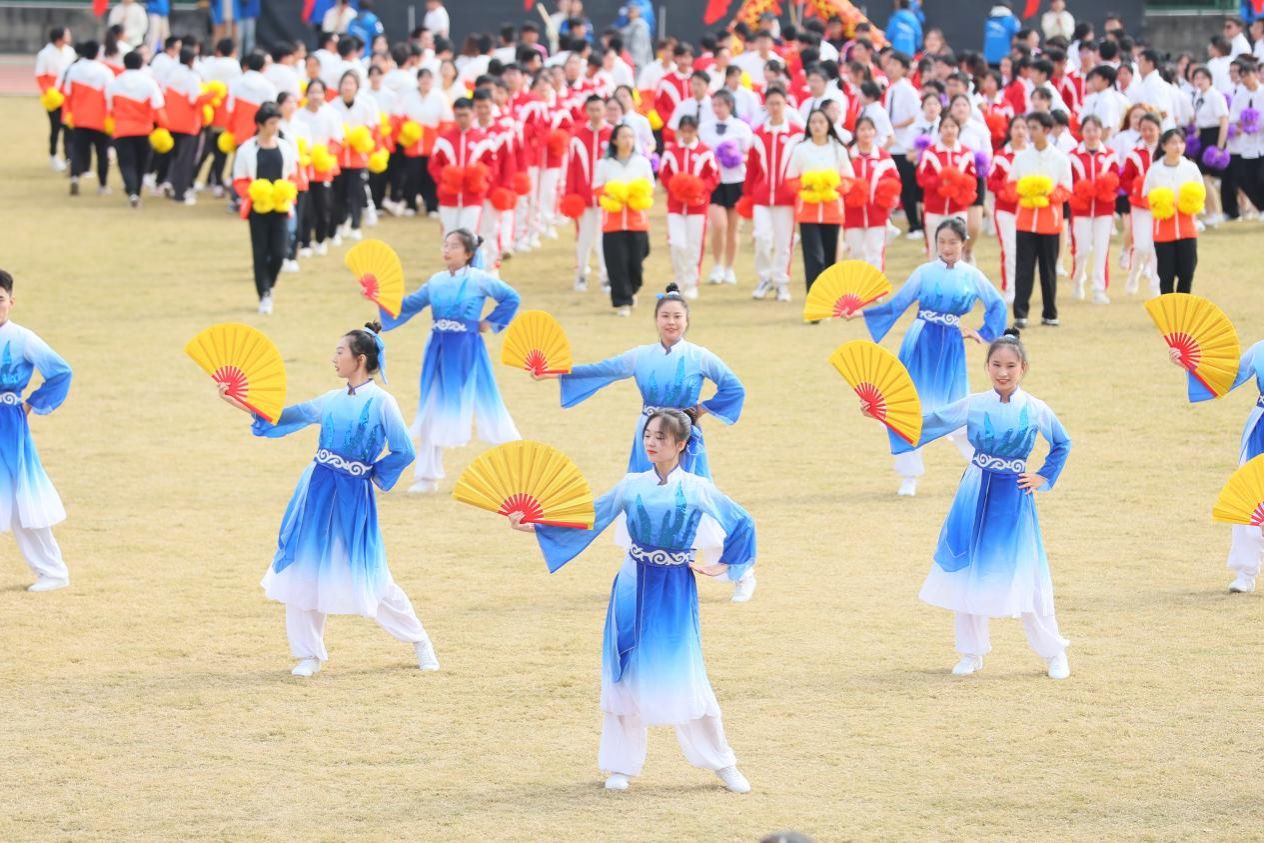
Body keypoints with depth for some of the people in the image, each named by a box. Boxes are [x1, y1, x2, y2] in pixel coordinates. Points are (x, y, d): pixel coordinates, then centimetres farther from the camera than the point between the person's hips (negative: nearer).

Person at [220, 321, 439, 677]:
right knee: (304, 570, 3)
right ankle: (309, 654, 15)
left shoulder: (381, 403, -8)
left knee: (370, 578, -2)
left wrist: (374, 474, -1)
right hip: (318, 491, 6)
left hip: (353, 498, -6)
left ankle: (420, 642, 16)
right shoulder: (334, 400, 9)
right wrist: (238, 402, 7)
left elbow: (403, 452, -7)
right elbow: (286, 416, 13)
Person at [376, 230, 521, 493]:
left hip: (467, 351, -5)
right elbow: (408, 306, 12)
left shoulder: (479, 280, -8)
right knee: (433, 412, 8)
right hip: (440, 351, 5)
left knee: (488, 408, 0)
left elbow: (511, 298, -4)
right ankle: (428, 476, 17)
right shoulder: (436, 281, 6)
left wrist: (490, 323, -5)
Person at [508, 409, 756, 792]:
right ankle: (622, 764, 15)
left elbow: (742, 523, 8)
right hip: (634, 588, 2)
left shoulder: (697, 489, -1)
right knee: (626, 674, 3)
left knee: (685, 677, -2)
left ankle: (722, 763, 12)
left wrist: (721, 564, 3)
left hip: (675, 592, -2)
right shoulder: (632, 486, 4)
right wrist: (533, 526, -2)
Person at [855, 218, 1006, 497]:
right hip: (920, 346, 0)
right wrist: (863, 312, -8)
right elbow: (896, 305, 1)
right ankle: (909, 476, 10)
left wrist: (984, 333, 7)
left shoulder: (972, 276, 2)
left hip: (951, 348, 0)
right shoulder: (924, 273, 0)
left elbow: (997, 305, 14)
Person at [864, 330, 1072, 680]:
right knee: (967, 574, 7)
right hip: (975, 497, 2)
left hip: (1013, 500, -2)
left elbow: (1062, 445, 12)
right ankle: (972, 653, 22)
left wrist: (1043, 478, 4)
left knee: (1025, 578, 0)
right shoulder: (973, 405, -2)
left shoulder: (1036, 410, -4)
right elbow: (927, 423, -1)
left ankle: (1054, 653, 15)